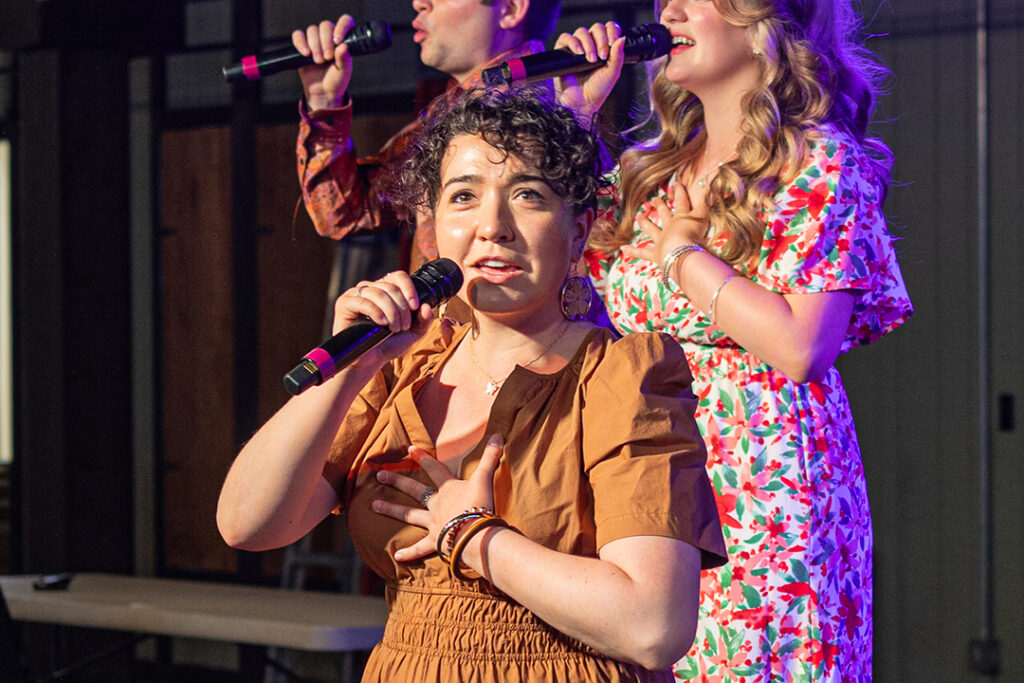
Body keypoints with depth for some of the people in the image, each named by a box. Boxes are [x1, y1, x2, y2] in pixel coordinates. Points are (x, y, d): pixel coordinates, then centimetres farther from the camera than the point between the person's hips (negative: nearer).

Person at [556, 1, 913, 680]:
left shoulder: (821, 162, -6)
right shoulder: (650, 169, 13)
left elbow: (800, 347, -16)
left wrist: (681, 252, -9)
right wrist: (573, 108, 11)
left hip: (763, 492, -6)